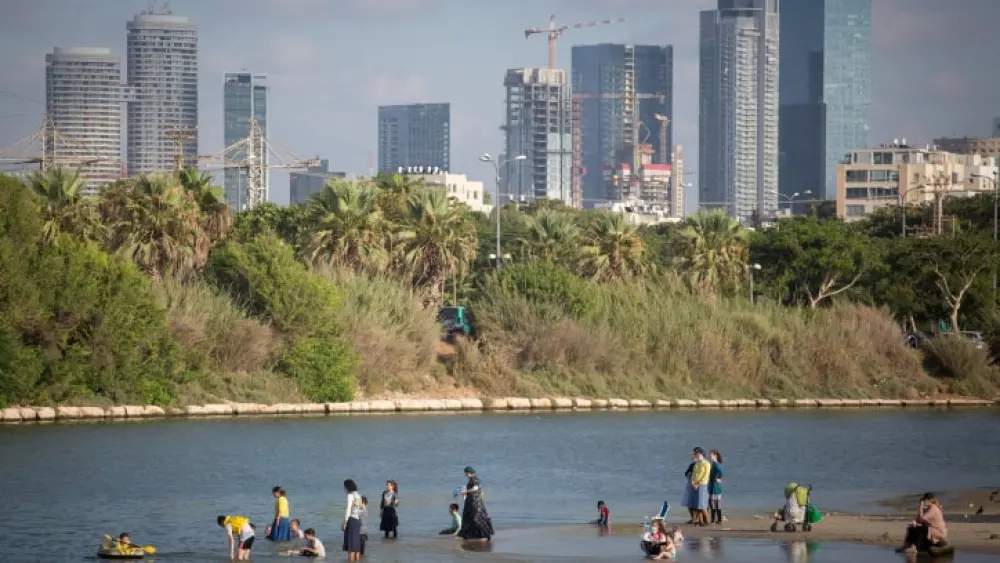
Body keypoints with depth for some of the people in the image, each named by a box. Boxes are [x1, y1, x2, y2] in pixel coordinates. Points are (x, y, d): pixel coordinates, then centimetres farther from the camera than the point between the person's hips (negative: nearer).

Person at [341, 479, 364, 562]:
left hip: (351, 520, -8)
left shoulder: (350, 495, -12)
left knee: (350, 544, -8)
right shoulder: (358, 495, 13)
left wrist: (344, 523, -16)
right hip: (357, 519, 8)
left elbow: (348, 510, -17)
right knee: (356, 543, 10)